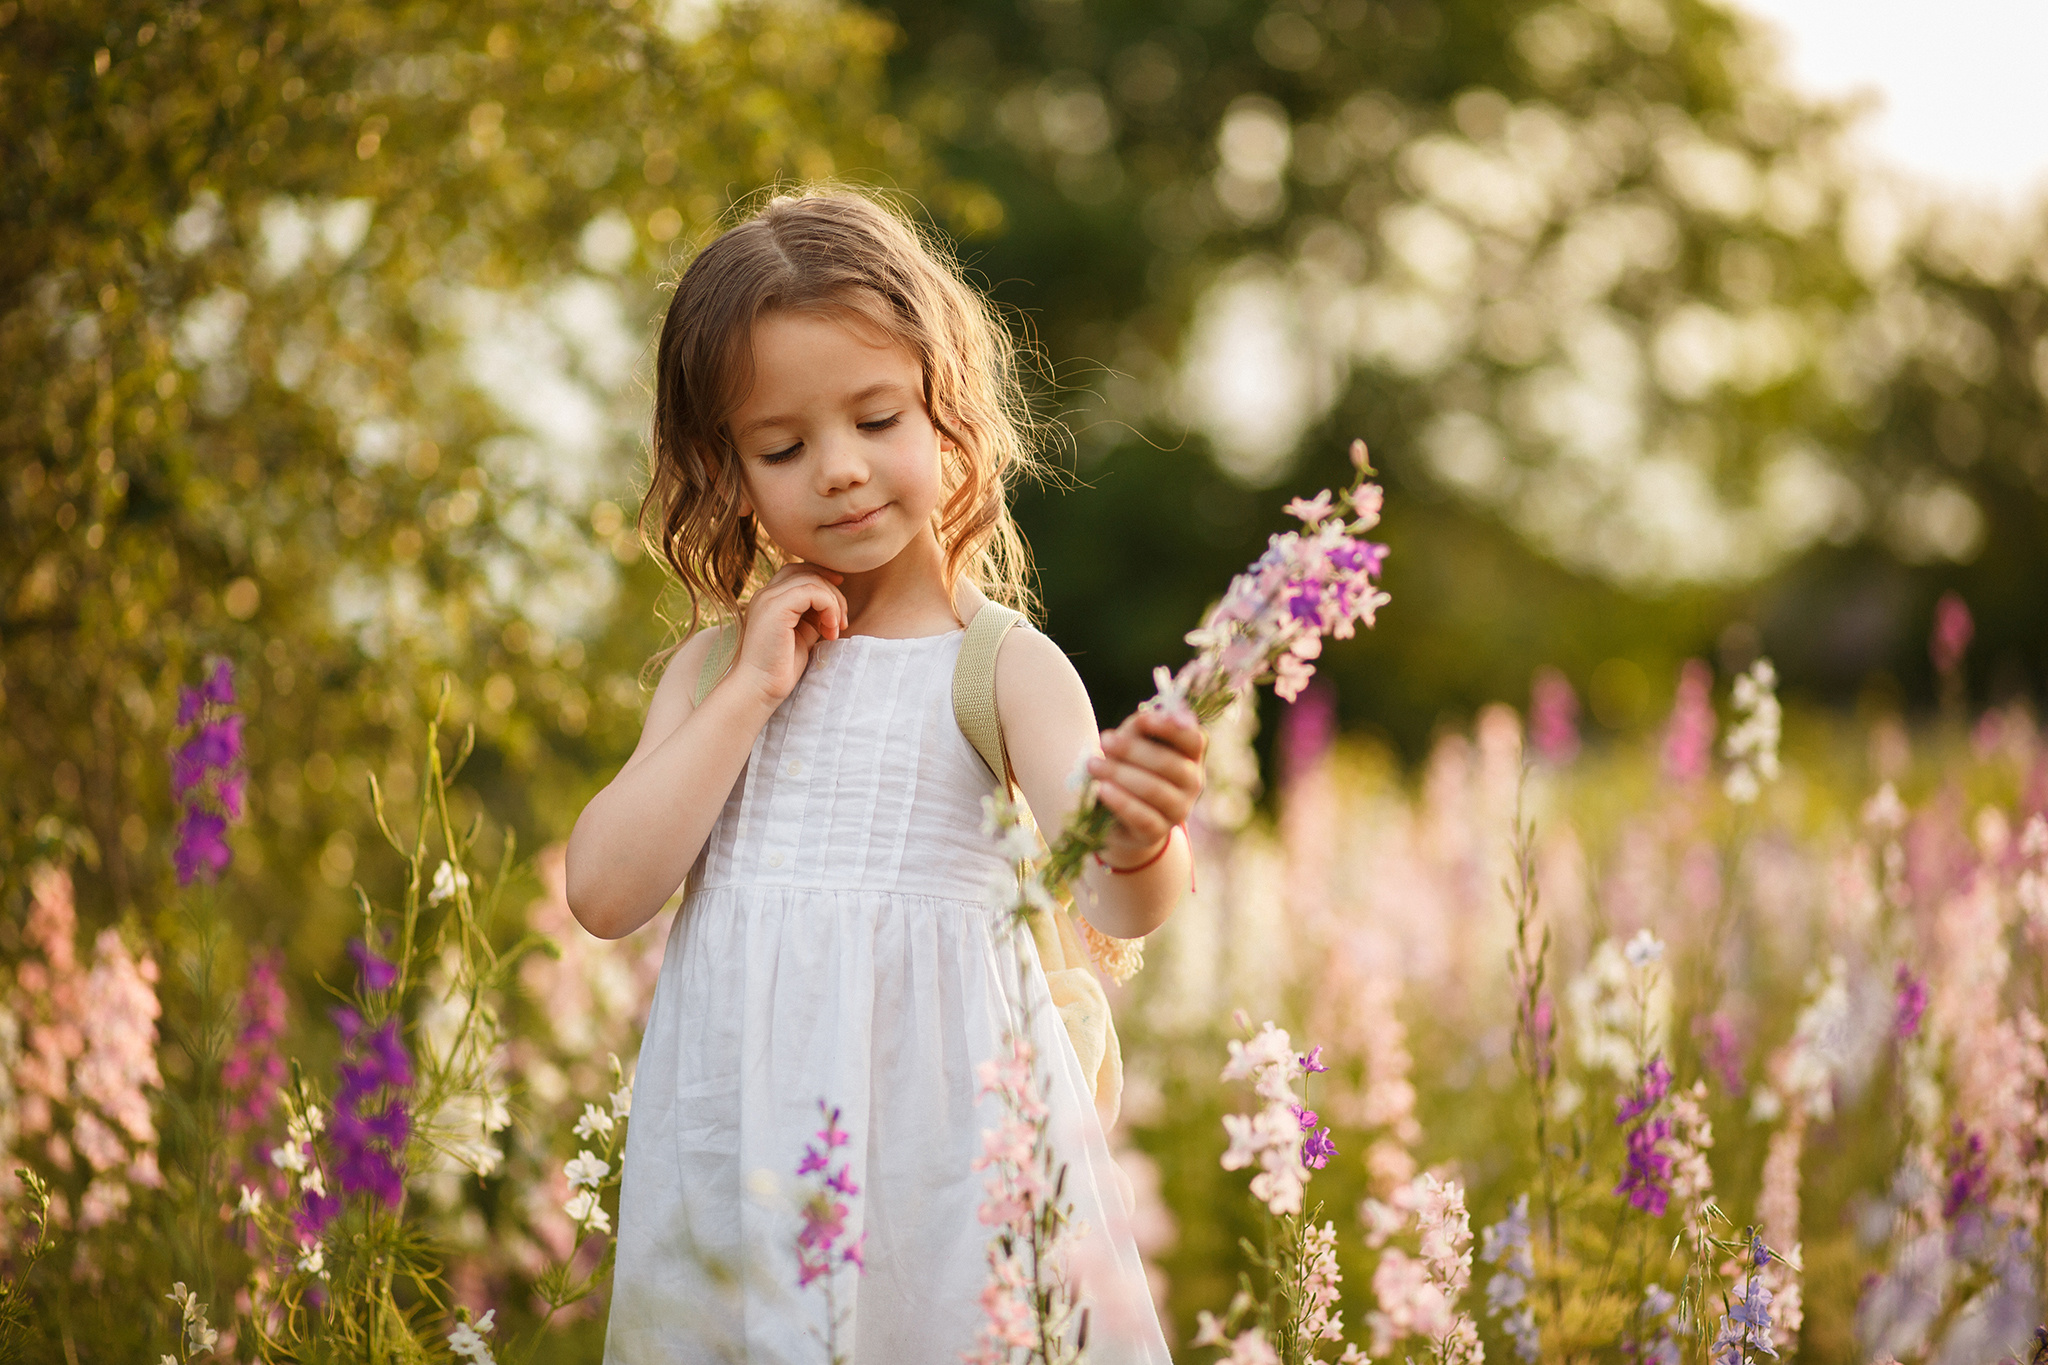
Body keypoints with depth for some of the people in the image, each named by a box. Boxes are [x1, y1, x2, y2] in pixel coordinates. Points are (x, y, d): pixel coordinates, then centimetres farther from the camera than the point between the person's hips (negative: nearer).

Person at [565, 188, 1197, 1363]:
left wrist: (1140, 844, -41)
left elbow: (1113, 903, -18)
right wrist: (753, 690, -8)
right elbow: (605, 892, -3)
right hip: (742, 1133, 3)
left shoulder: (1005, 667, -4)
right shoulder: (717, 667, 7)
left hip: (932, 1122, -3)